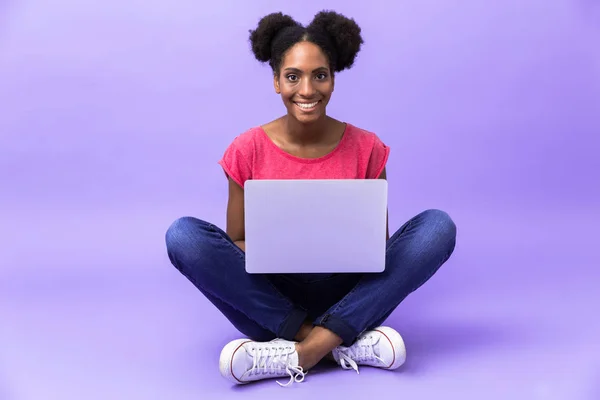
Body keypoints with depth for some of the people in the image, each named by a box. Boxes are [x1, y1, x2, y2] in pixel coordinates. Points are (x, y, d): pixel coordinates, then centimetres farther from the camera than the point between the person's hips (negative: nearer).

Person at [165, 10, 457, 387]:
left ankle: (303, 351, -26)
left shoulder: (366, 148, -5)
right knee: (184, 234, -24)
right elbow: (237, 241, 1)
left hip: (346, 297, 1)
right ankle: (346, 344, -24)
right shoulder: (248, 150, -6)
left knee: (438, 224, -19)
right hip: (270, 296, 0)